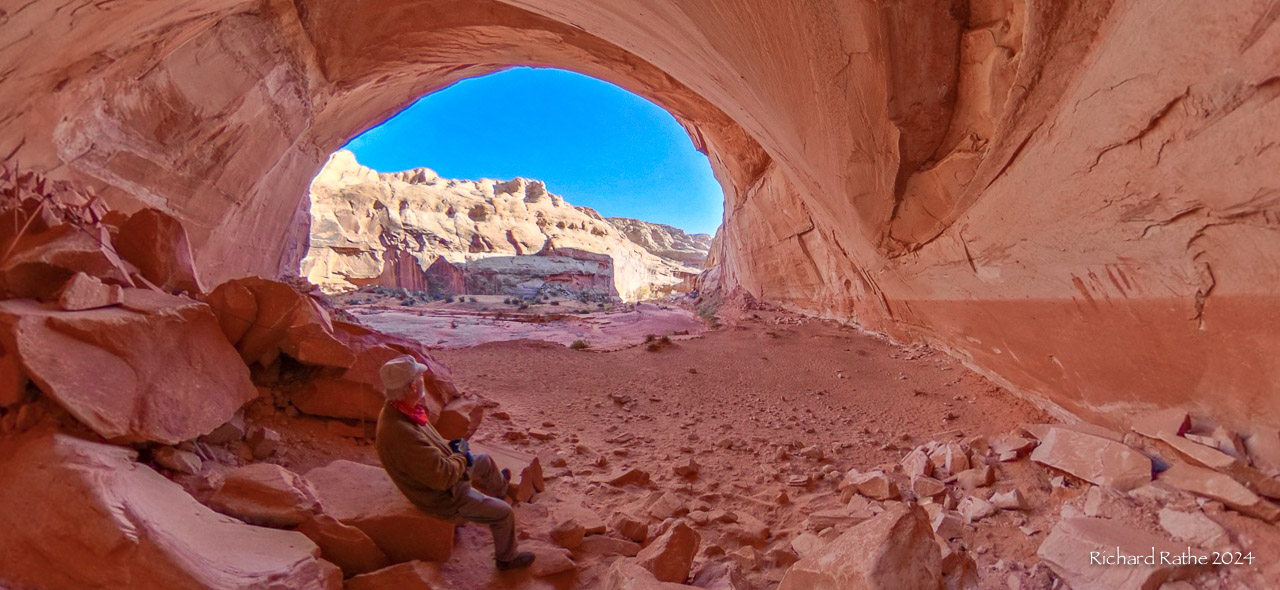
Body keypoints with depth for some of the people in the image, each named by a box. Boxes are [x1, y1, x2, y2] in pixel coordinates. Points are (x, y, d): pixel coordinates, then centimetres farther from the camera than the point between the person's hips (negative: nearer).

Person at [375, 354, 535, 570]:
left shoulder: (395, 409, -12)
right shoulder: (401, 434, -43)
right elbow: (442, 477, -36)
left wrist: (447, 445, 2)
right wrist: (462, 457, -18)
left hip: (443, 473, 9)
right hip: (443, 498, -9)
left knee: (485, 460, 28)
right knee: (504, 513, 0)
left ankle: (500, 488, 60)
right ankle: (506, 558, 27)